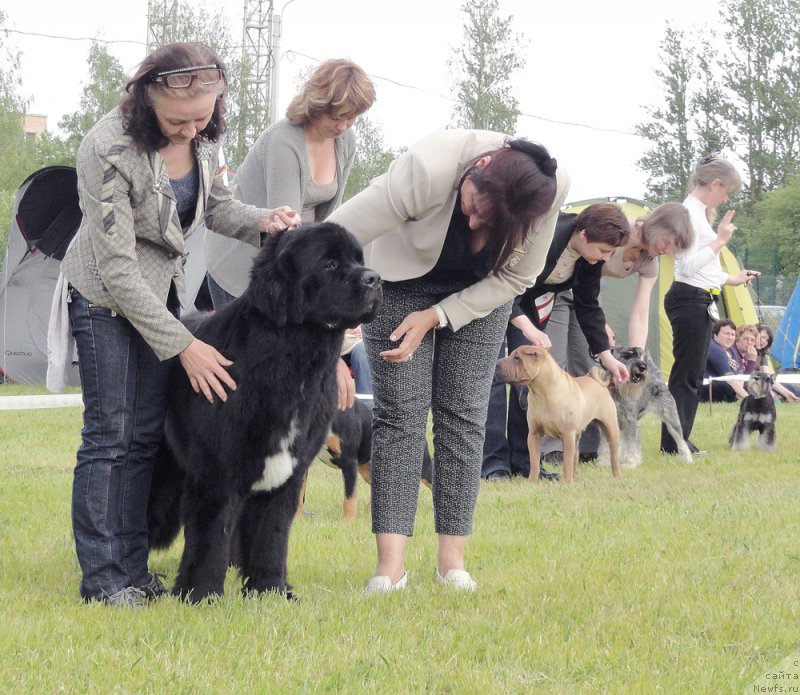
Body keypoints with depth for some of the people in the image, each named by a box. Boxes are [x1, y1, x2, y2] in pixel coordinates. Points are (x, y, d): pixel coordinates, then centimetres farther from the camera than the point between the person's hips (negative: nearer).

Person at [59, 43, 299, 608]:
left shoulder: (204, 135, -10)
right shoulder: (109, 151, -30)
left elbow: (216, 204, 9)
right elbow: (118, 268, -28)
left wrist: (262, 222, -14)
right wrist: (184, 346, -28)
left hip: (163, 292, 6)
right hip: (105, 297, -6)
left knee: (146, 435, 5)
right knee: (111, 435, -7)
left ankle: (132, 569, 10)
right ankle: (102, 578, -2)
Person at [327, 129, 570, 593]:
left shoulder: (551, 190, -30)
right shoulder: (429, 169, -39)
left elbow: (517, 276, -13)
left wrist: (435, 318, -20)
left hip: (480, 287, 2)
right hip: (404, 274, -2)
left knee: (464, 413, -6)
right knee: (401, 410, -11)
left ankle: (453, 559, -4)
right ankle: (391, 564, -15)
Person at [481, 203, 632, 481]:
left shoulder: (591, 257, -14)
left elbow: (588, 306, -1)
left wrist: (606, 355, -5)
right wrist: (527, 327, -40)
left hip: (527, 302, 7)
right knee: (495, 373, -14)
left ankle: (523, 462, 0)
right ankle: (494, 462, -14)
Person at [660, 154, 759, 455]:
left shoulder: (699, 212, 16)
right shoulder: (689, 212, -14)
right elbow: (688, 266, -21)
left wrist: (732, 279, 27)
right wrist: (720, 240, -18)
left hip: (701, 301, 10)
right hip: (690, 300, -10)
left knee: (693, 374, 11)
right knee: (686, 374, -7)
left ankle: (678, 441, 14)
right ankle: (673, 443, -4)